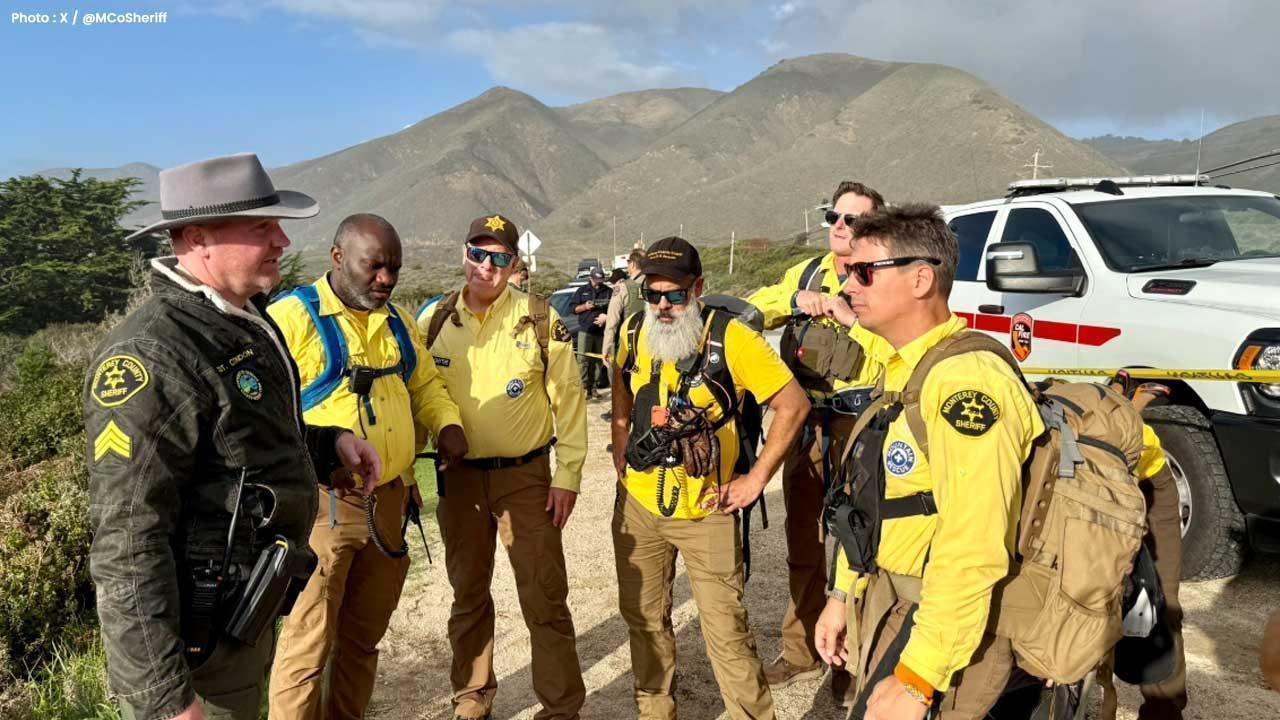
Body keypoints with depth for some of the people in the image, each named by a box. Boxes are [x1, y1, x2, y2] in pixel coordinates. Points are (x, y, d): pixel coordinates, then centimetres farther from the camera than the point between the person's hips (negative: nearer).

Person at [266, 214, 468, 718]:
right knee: (309, 644, 2)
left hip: (388, 502, 7)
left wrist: (447, 425, 3)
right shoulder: (292, 317, -11)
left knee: (363, 635, 19)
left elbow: (424, 383, 22)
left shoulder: (396, 320, 12)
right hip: (323, 504, -6)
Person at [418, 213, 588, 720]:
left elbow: (568, 400, -5)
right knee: (468, 593, 17)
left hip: (526, 476, -3)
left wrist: (568, 476, -7)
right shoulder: (434, 321, 2)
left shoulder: (541, 319, -7)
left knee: (545, 598, 2)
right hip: (457, 477, 3)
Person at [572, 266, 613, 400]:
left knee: (598, 361, 3)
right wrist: (585, 306, -8)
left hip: (602, 332, 1)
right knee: (583, 359, -8)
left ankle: (594, 388, 10)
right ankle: (583, 387, -8)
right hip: (585, 330, -1)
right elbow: (574, 309, 11)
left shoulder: (609, 291, 10)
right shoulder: (582, 291, 12)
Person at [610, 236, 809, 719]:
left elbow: (793, 404, -13)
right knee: (643, 619, 18)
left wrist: (756, 479, -12)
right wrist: (620, 449, 11)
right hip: (637, 504, 5)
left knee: (726, 630, 0)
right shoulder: (633, 334, 0)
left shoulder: (730, 338, -16)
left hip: (706, 511, -5)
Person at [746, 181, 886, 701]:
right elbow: (751, 311, 2)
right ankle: (802, 652, 31)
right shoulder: (806, 273, 13)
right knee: (803, 543, 15)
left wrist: (837, 307, -24)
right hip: (805, 425, 5)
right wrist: (795, 300, -14)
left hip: (858, 428, -5)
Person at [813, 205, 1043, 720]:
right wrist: (843, 594, 14)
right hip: (886, 598, 9)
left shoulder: (964, 382, -25)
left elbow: (972, 553, -28)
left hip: (943, 619, -9)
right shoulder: (900, 370, 7)